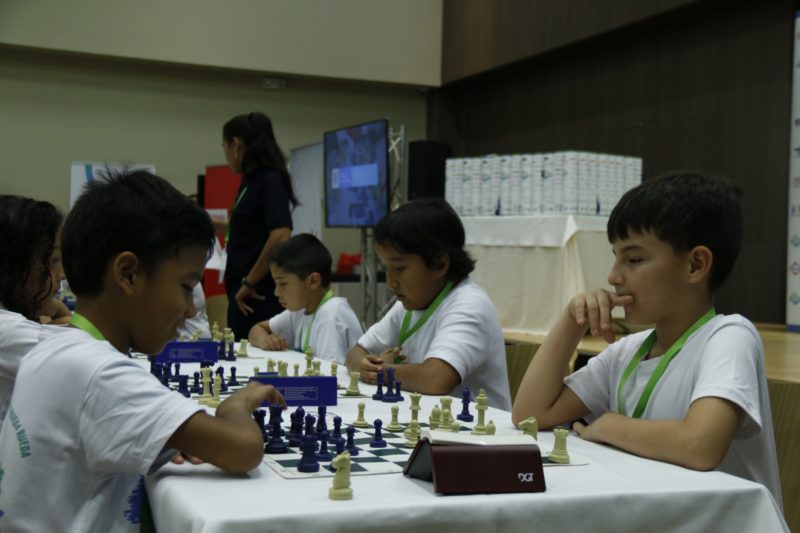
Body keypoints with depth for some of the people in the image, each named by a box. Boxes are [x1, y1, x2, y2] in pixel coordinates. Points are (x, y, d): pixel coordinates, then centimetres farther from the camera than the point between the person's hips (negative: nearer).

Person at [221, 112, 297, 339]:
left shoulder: (270, 181, -13)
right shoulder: (251, 182, 14)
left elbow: (280, 237, -24)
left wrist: (249, 283, -17)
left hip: (258, 295, -9)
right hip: (244, 294, 9)